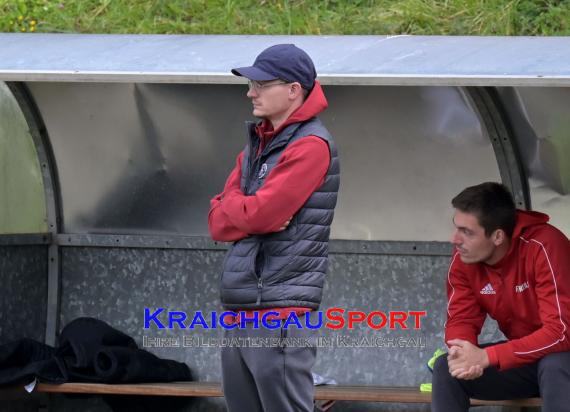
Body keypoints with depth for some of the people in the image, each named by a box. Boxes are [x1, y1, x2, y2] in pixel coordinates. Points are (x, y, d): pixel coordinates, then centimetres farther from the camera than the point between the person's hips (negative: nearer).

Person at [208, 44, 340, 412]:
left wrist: (231, 205, 3)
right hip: (240, 312, 9)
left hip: (281, 314, -9)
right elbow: (218, 223, 12)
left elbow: (258, 215, -17)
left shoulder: (311, 146, -9)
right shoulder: (257, 145, 18)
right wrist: (249, 212, -8)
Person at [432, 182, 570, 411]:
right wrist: (464, 356, -30)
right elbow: (461, 320, -4)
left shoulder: (544, 247, -27)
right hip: (522, 356, 6)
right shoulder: (464, 258, -8)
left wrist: (485, 357, -33)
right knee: (447, 368, -14)